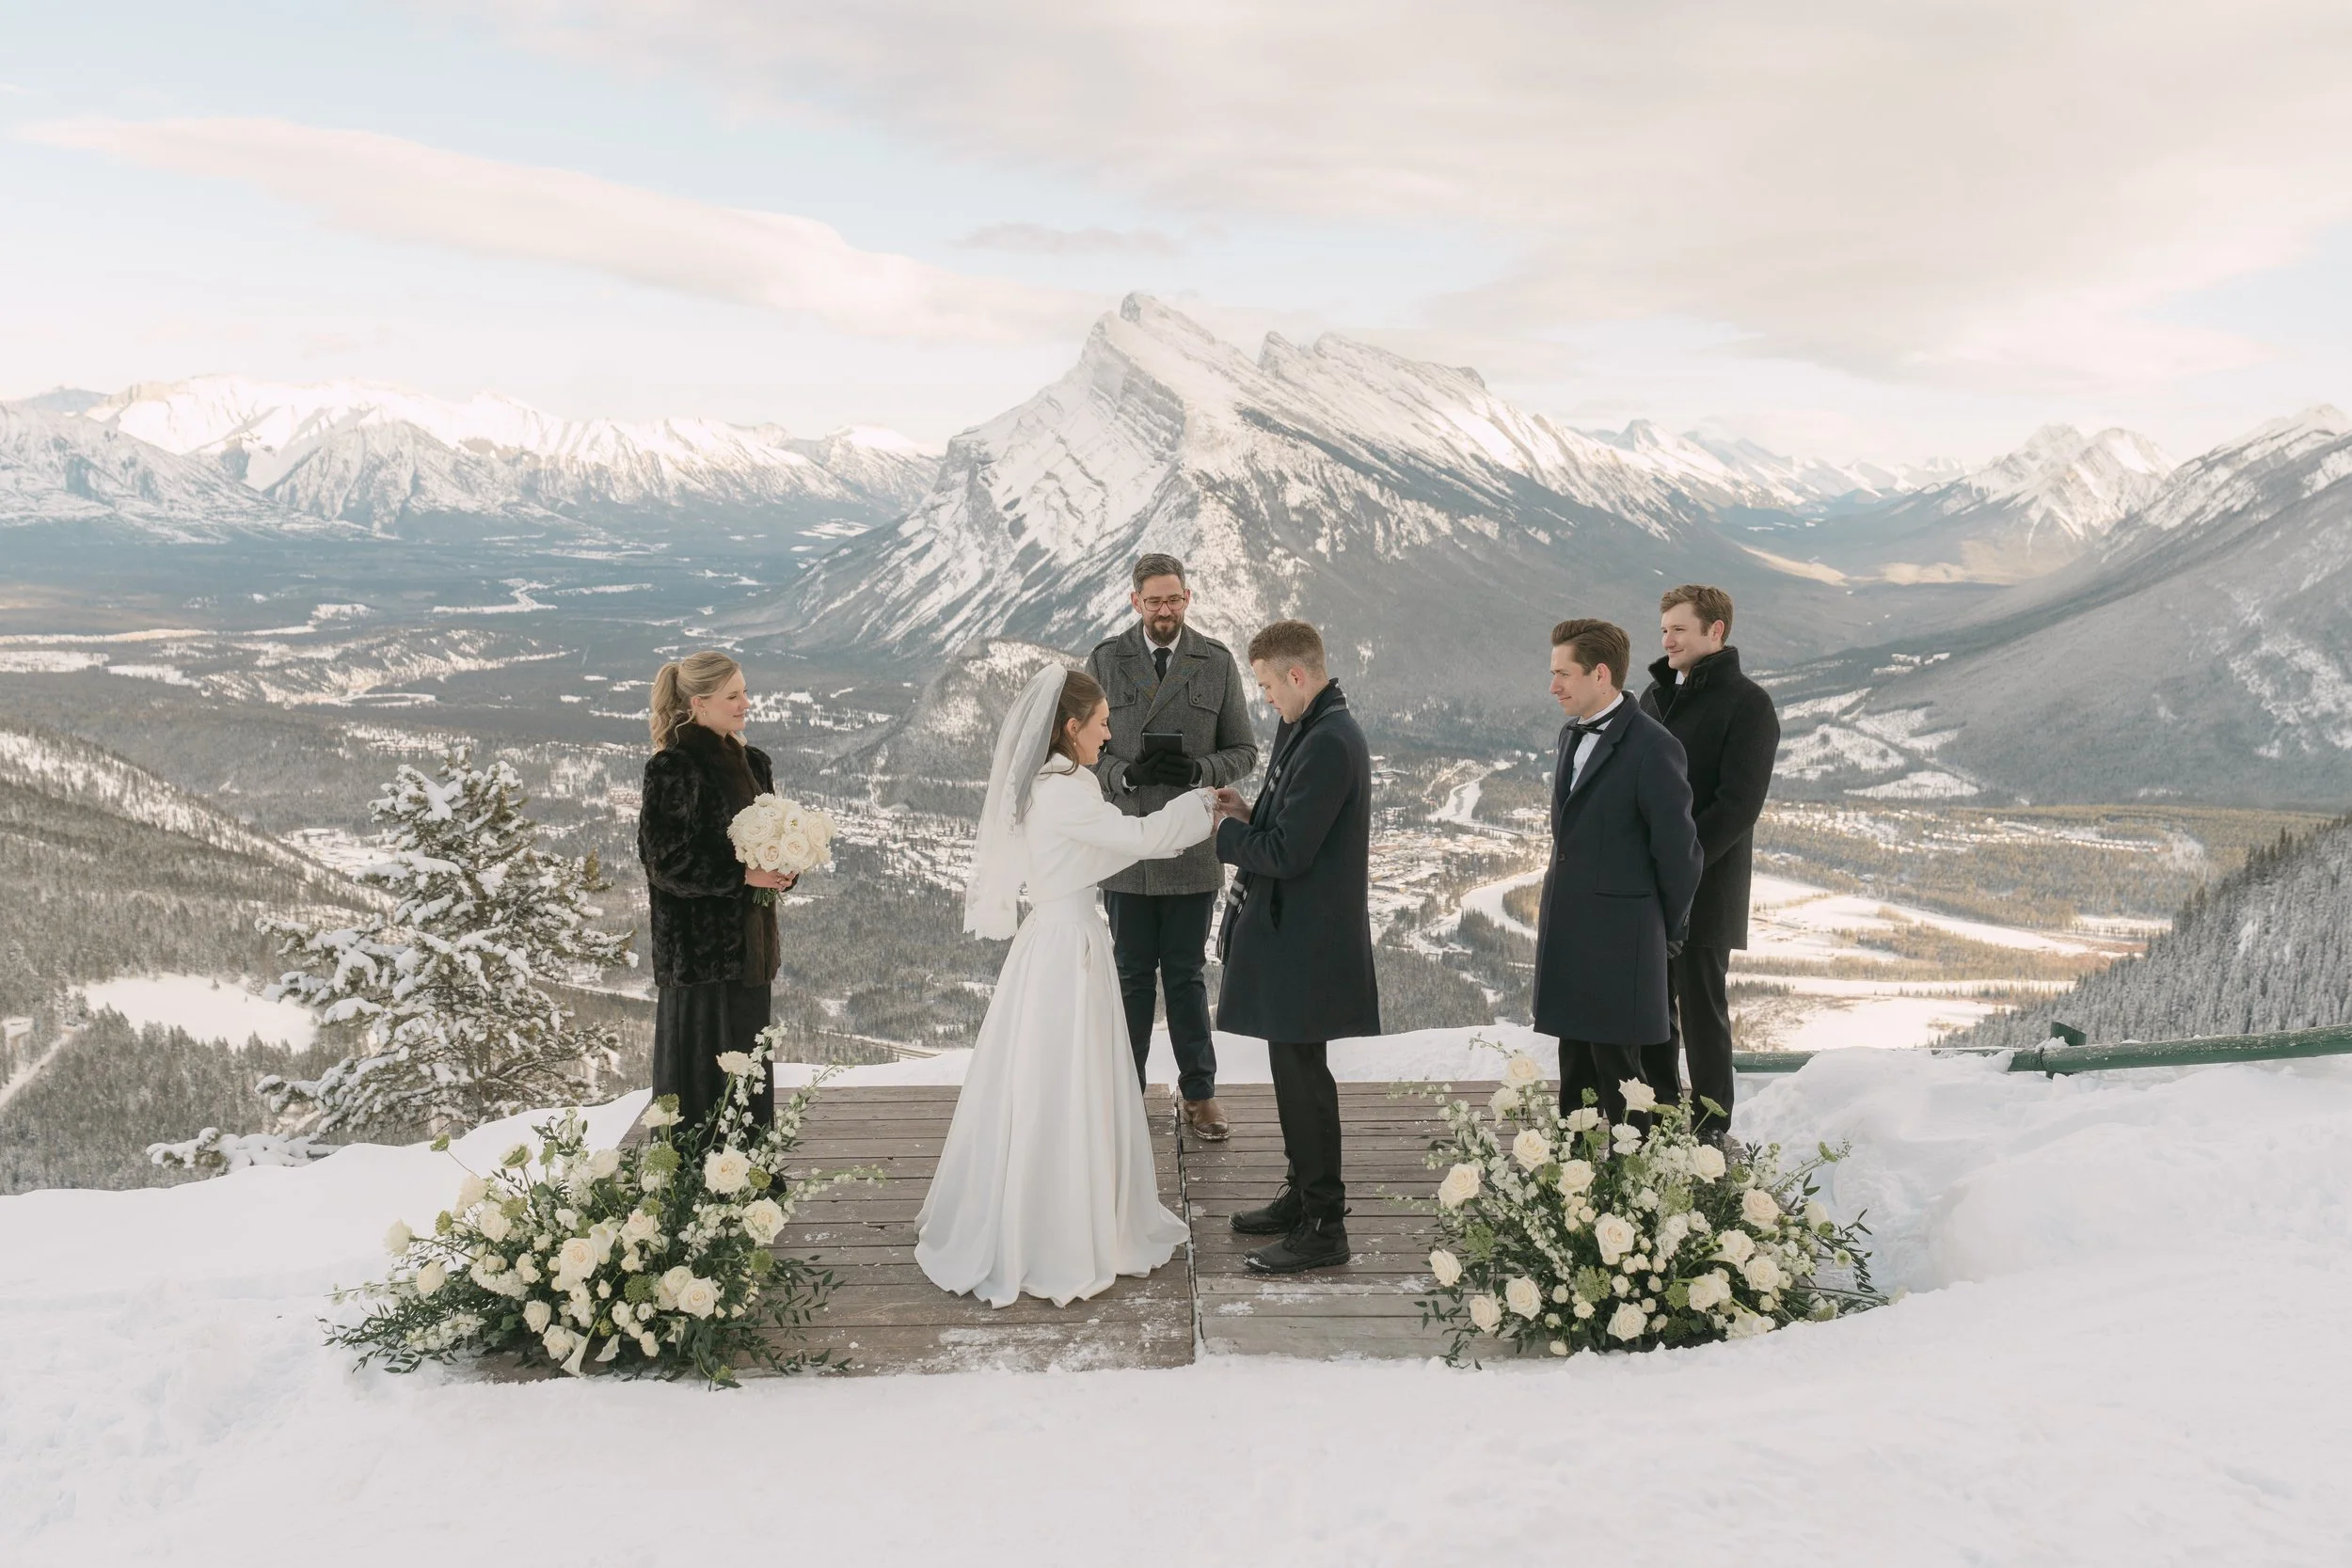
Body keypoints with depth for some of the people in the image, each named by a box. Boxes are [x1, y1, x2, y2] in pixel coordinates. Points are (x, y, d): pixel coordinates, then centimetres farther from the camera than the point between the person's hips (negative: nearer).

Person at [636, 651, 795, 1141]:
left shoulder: (752, 763, 11)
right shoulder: (673, 770, -12)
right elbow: (667, 861, -15)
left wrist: (784, 871, -3)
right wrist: (742, 875, -19)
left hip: (748, 944, 7)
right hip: (699, 948, -7)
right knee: (700, 1064, -1)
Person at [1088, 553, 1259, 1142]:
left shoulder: (1217, 662, 2)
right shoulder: (1104, 661, 1)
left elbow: (1244, 751, 3)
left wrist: (1198, 770, -17)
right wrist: (1126, 773, -18)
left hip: (1193, 847, 0)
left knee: (1187, 974, 11)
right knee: (1132, 976, 11)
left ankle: (1198, 1090, 25)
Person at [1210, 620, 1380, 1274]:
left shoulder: (1329, 743, -22)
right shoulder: (1309, 730, 10)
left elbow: (1287, 853, -24)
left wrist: (1223, 832, -10)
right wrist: (1250, 813, 3)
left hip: (1306, 942, -10)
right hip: (1289, 931, 10)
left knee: (1302, 1073, -2)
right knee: (1293, 1068, 20)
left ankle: (1323, 1227, 9)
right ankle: (1305, 1193, 34)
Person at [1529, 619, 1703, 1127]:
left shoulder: (1651, 746, -16)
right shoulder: (1572, 734, 12)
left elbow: (1678, 848, -11)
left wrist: (1667, 929, 0)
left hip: (1618, 937, -8)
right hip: (1566, 932, 8)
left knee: (1615, 1069, 0)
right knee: (1575, 1066, 15)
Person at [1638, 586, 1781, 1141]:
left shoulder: (1747, 704, -8)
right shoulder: (1656, 694, 14)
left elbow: (1737, 804, -16)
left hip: (1703, 888, -7)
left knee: (1702, 1012, 1)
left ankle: (1709, 1137, 12)